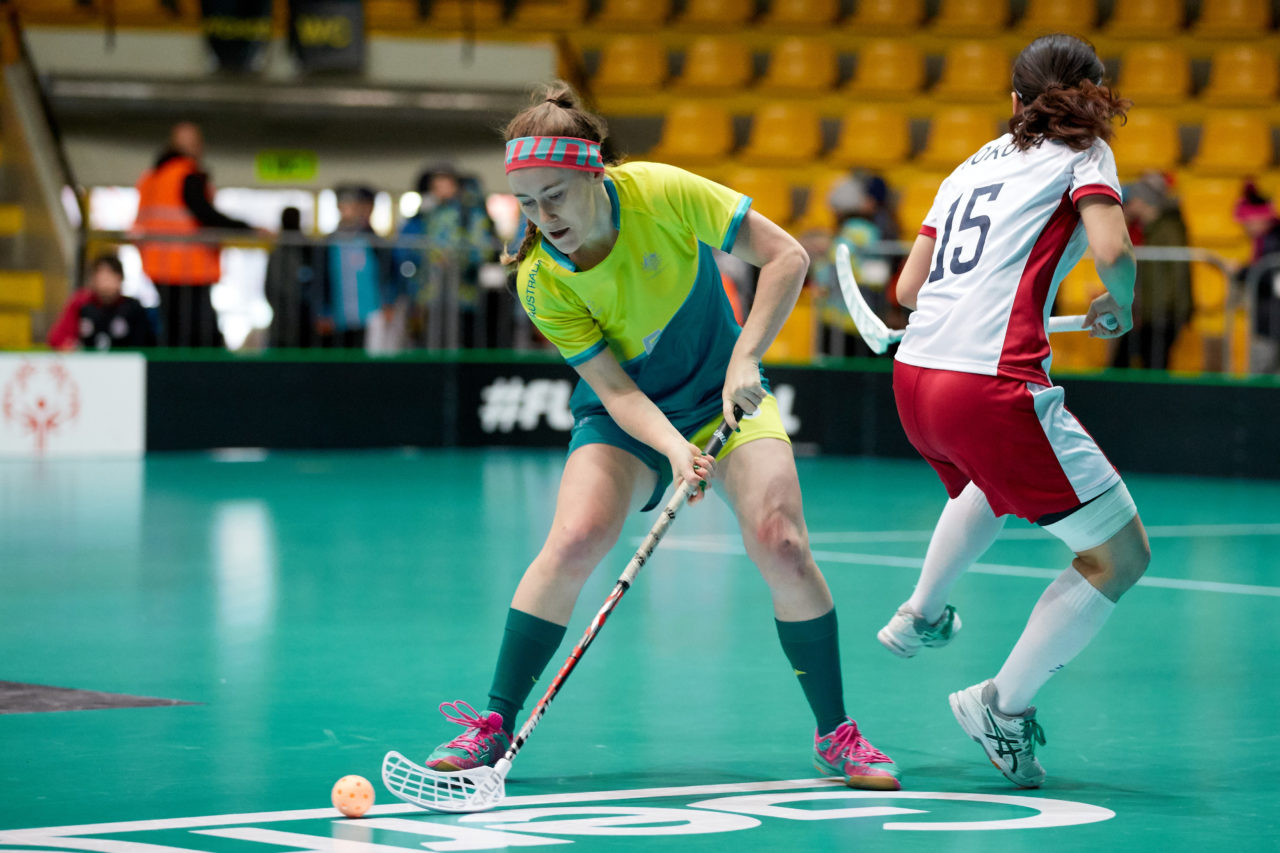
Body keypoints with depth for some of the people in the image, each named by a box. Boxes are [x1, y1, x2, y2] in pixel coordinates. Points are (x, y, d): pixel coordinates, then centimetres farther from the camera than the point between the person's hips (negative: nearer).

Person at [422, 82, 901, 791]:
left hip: (725, 396, 0)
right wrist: (673, 446, -41)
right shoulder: (540, 281, -20)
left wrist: (743, 358, -26)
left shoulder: (663, 194, -22)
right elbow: (615, 387, -23)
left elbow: (785, 255, -17)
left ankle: (836, 735, -5)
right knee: (576, 536, -26)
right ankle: (496, 722, -12)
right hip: (624, 418, 0)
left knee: (779, 543, -20)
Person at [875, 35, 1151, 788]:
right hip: (993, 384, -7)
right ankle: (1006, 705, 2)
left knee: (993, 483, 42)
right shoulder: (1084, 152, 5)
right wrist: (1122, 308, 8)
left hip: (913, 378, 8)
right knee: (1121, 556, 4)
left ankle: (922, 613, 50)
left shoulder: (975, 165, 21)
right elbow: (1112, 250, -13)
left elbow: (909, 286, 22)